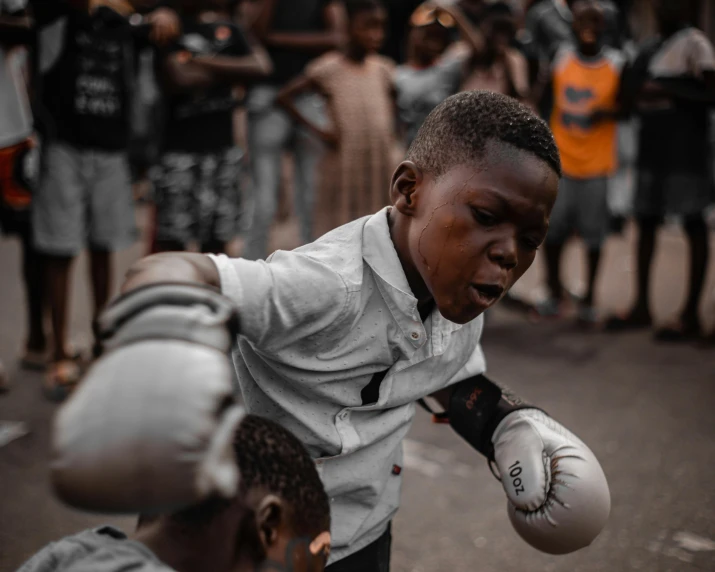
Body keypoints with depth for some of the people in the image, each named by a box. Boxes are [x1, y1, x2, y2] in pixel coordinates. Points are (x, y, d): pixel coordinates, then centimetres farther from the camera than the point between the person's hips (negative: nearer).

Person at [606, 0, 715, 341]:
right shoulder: (649, 51, 16)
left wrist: (666, 91, -16)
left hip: (686, 150, -8)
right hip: (652, 147, 8)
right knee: (646, 222, 10)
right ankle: (642, 306, 21)